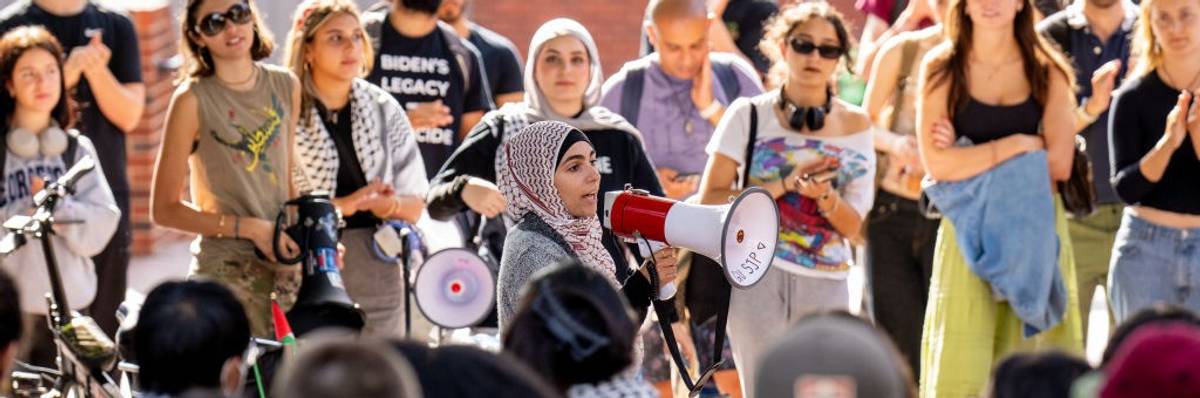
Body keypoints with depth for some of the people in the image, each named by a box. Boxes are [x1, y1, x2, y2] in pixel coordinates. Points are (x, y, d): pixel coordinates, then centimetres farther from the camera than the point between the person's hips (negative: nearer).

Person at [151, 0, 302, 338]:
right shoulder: (192, 100, -6)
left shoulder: (285, 86, 9)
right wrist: (248, 227, -14)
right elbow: (164, 210, -6)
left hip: (285, 270, 4)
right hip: (225, 272, -4)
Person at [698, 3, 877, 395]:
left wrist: (824, 195, -15)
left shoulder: (854, 124, 6)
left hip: (826, 284, 2)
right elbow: (710, 201, -4)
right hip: (759, 276, -2)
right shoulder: (749, 115, 1)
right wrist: (783, 185, -14)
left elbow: (852, 227, 6)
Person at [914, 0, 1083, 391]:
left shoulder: (1047, 72, 4)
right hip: (969, 233, -1)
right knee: (959, 367, -7)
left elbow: (1059, 163, -6)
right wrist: (1017, 145, -12)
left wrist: (970, 155, -8)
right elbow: (936, 162, -9)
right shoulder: (942, 68, 1)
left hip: (1035, 231, 1)